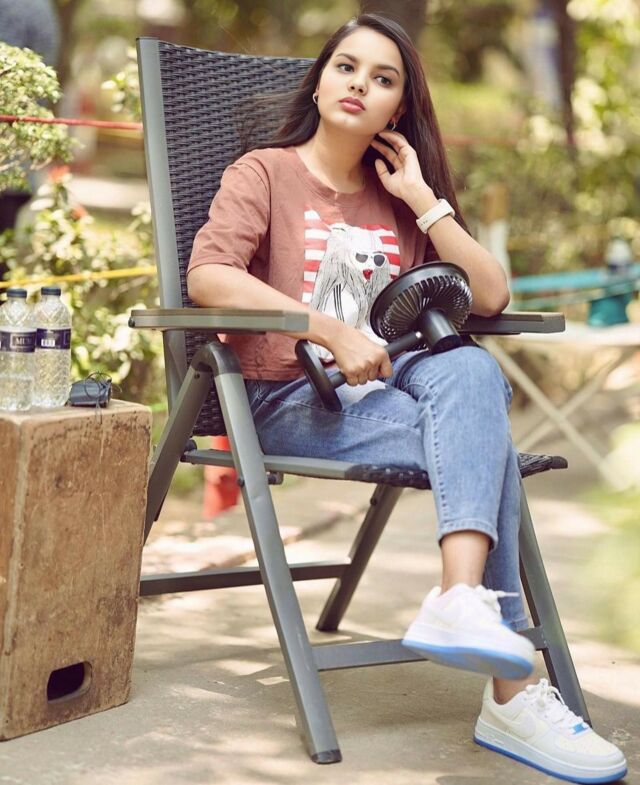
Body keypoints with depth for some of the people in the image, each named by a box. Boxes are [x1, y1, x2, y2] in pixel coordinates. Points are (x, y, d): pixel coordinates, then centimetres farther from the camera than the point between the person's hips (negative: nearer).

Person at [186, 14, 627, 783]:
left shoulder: (398, 197, 20)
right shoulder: (264, 173, 5)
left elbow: (491, 295, 8)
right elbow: (207, 275, -16)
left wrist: (422, 199, 2)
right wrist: (334, 333, -23)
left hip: (390, 385, 5)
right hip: (291, 403, -4)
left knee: (469, 370, -31)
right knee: (483, 440, -28)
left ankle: (461, 598, -45)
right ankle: (512, 693, -35)